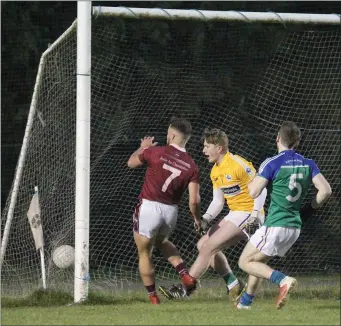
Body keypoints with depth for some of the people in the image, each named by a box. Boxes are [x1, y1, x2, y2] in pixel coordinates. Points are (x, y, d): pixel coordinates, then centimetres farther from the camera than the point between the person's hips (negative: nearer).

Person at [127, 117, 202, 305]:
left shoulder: (155, 152, -11)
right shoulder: (191, 166, -4)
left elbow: (131, 163, 9)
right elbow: (194, 200, -8)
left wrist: (143, 147, 27)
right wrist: (197, 218, 11)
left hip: (148, 207, -4)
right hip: (171, 211, 4)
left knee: (144, 253, 12)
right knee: (162, 241, 33)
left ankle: (153, 296, 13)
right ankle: (185, 274, 16)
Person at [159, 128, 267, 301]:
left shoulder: (238, 164, -16)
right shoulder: (215, 171, 11)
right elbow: (218, 201, 15)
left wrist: (255, 212, -24)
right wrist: (206, 218, -2)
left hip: (246, 214, -10)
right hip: (234, 215, 10)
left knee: (209, 246, -14)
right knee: (203, 245, 10)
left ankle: (185, 288, -9)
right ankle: (233, 285, 11)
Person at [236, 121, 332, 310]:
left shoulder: (272, 163, -11)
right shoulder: (308, 164, 4)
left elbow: (253, 193, -16)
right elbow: (325, 190, -3)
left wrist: (251, 181, 7)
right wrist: (310, 209, 11)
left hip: (275, 226, -7)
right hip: (295, 226, 7)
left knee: (245, 262, 2)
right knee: (258, 261, 23)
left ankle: (282, 280, -19)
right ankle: (245, 301, 26)